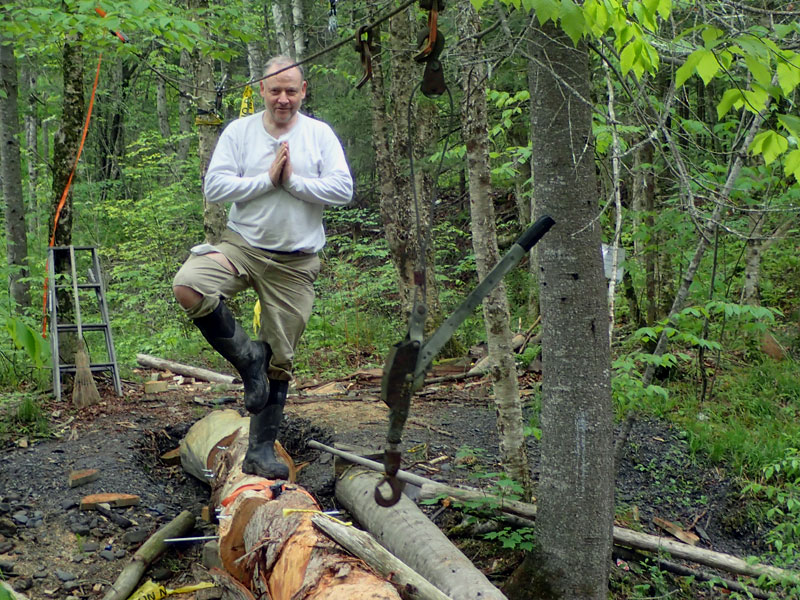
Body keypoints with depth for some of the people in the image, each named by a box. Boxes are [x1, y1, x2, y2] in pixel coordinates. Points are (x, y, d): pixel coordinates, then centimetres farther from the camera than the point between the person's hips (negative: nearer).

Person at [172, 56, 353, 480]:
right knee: (187, 286, -30)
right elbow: (214, 187, -7)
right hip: (242, 246, 0)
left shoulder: (320, 134, 4)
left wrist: (293, 180, -13)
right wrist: (267, 179, -13)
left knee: (280, 361, 5)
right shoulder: (239, 131, 3)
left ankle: (261, 449, 18)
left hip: (295, 263, 0)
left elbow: (343, 190, -6)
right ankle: (246, 356, -8)